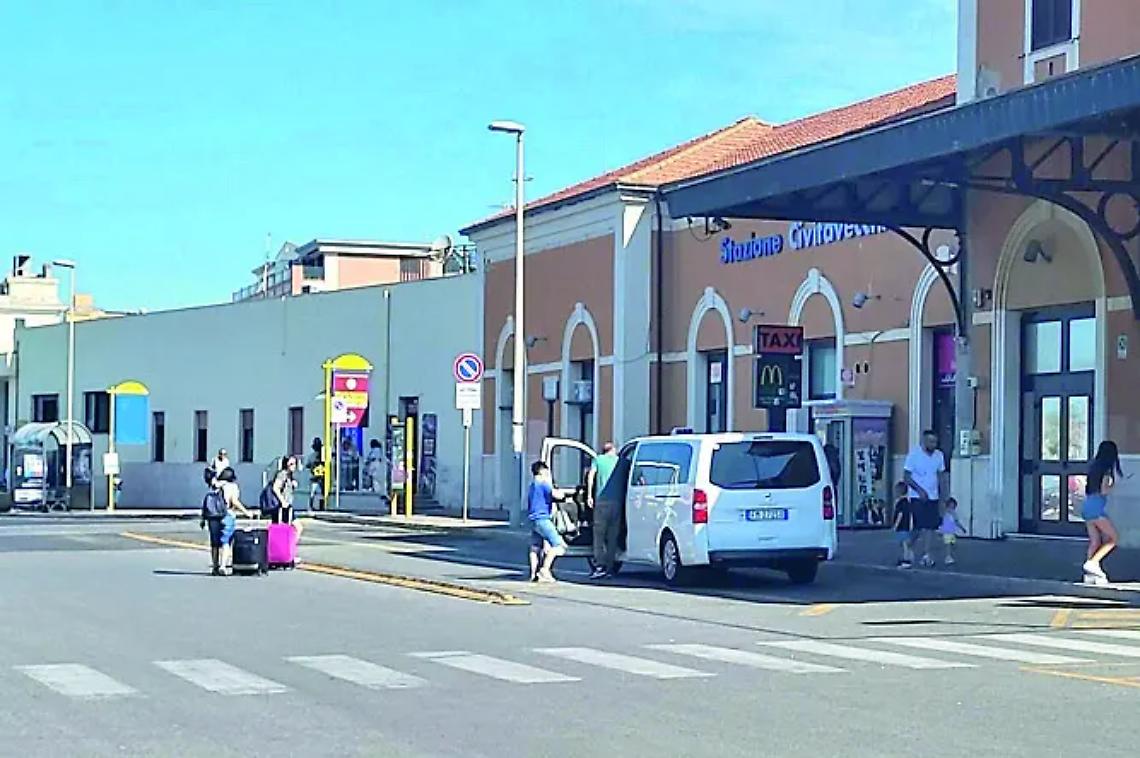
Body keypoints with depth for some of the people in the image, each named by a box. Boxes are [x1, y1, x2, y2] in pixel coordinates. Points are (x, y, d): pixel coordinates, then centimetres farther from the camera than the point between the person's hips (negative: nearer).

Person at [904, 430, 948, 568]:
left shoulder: (939, 455, 5)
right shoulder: (914, 454, -10)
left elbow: (941, 476, 13)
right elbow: (906, 477, -9)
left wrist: (943, 496, 7)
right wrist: (920, 490, -20)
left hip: (933, 497, 5)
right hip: (917, 497, -5)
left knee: (930, 526, 0)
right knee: (920, 527, -11)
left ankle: (926, 555, 4)